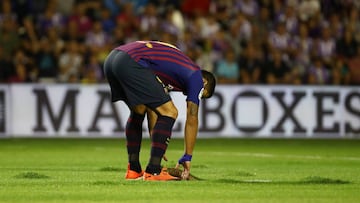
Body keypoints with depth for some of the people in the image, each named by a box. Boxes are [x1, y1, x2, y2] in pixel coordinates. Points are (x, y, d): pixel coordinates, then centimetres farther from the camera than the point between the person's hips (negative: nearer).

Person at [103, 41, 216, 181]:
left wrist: (157, 146, 37)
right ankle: (153, 171, -3)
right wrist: (187, 157, 16)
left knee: (138, 111, 28)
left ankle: (133, 169, 28)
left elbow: (152, 108, 35)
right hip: (131, 64, -9)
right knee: (169, 112, -1)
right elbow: (192, 120, 10)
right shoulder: (196, 76, 11)